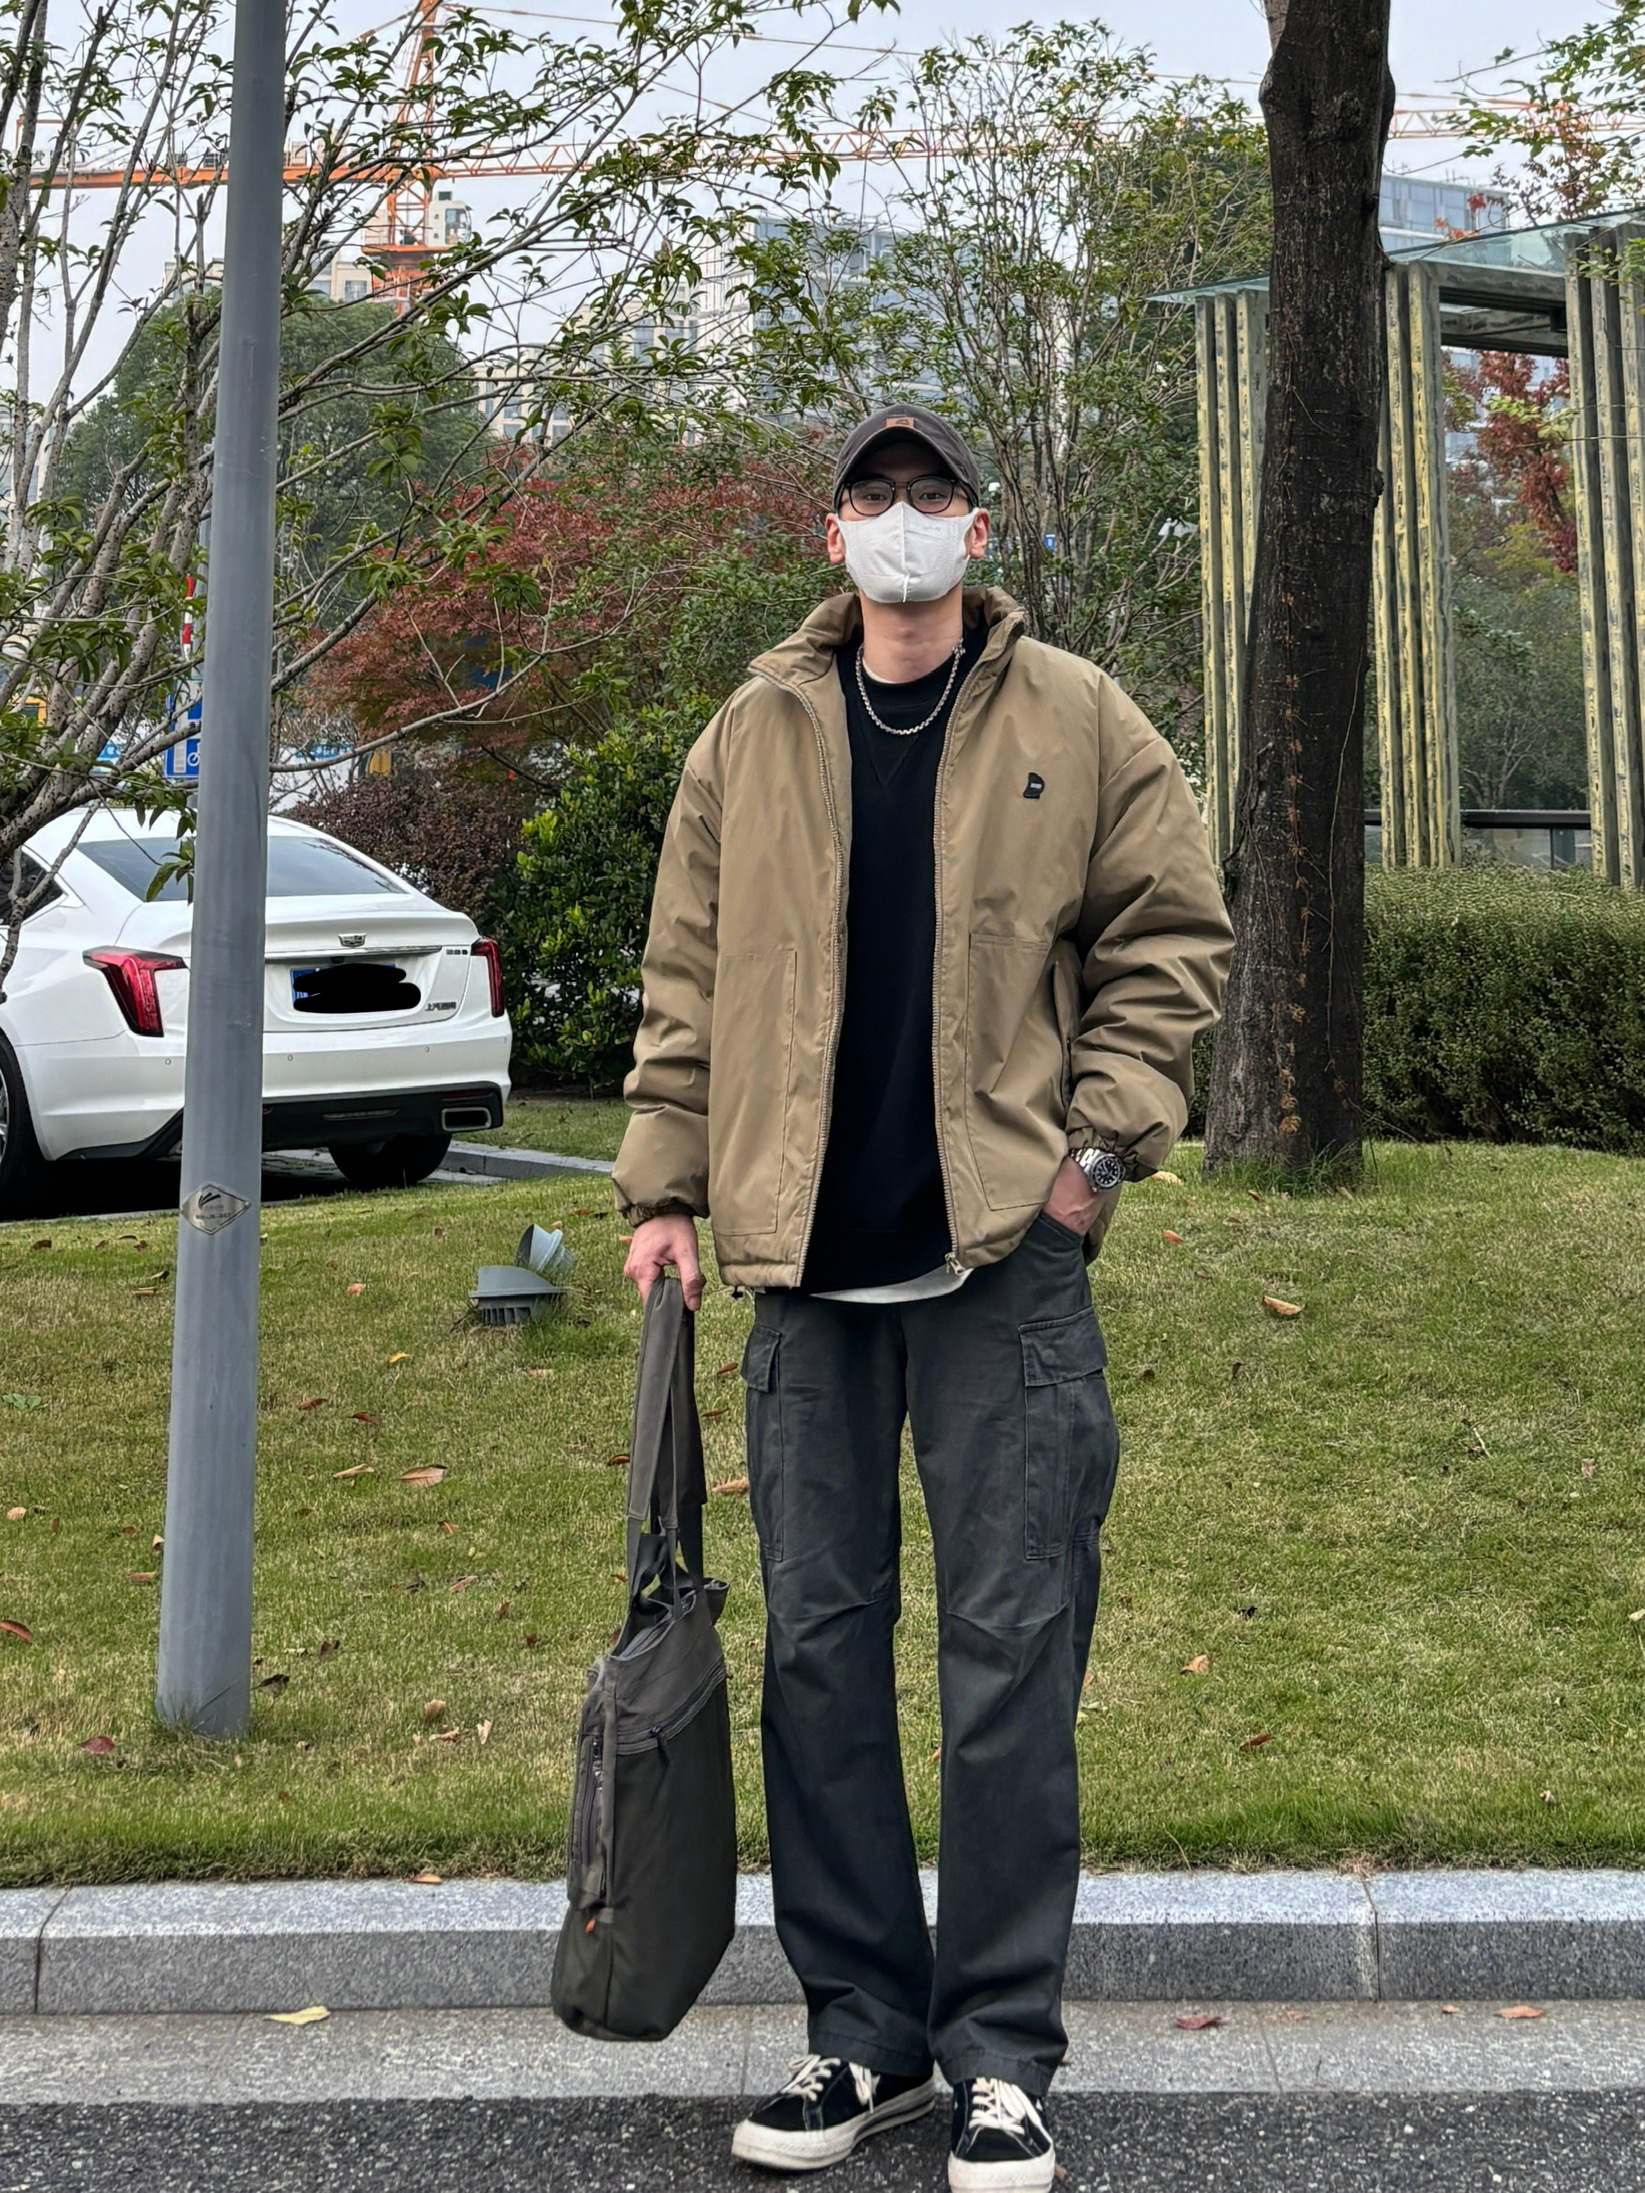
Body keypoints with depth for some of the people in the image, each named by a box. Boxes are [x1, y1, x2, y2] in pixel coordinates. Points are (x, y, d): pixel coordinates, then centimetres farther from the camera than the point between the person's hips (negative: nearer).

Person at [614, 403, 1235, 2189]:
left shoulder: (1074, 721, 5)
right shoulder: (755, 735, 11)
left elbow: (1171, 934, 6)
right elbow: (688, 975, 12)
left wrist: (1104, 1137, -4)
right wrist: (665, 1186, 6)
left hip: (1005, 1254, -2)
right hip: (807, 1259, 3)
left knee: (1012, 1653, 1)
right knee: (817, 1651, 7)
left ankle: (1003, 2049, 14)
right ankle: (862, 2031, 21)